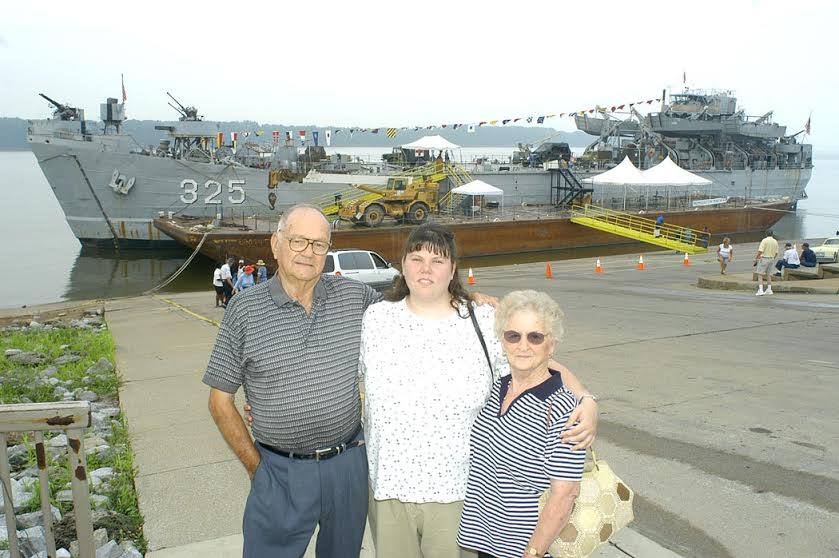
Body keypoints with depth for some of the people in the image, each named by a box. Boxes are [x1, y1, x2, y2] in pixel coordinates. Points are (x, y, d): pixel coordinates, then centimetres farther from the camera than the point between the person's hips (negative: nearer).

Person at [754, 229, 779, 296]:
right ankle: (769, 290, 20)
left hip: (764, 258, -6)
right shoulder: (775, 241, 7)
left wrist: (756, 258, -9)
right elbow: (776, 253, 10)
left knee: (760, 274, -4)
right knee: (768, 274, 17)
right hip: (771, 259, 6)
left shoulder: (764, 240, -11)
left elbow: (760, 251, -18)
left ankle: (760, 290, -15)